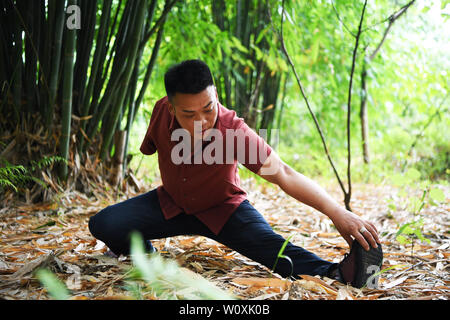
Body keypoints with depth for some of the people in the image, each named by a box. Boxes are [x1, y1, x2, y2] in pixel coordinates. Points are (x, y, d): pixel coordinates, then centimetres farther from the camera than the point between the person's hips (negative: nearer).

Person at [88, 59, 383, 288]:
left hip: (222, 208, -3)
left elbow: (283, 174, -40)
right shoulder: (163, 111, -22)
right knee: (104, 224, -15)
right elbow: (150, 147, 2)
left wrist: (336, 212, -51)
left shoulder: (234, 130, -33)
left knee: (271, 246, -30)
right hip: (171, 204, 4)